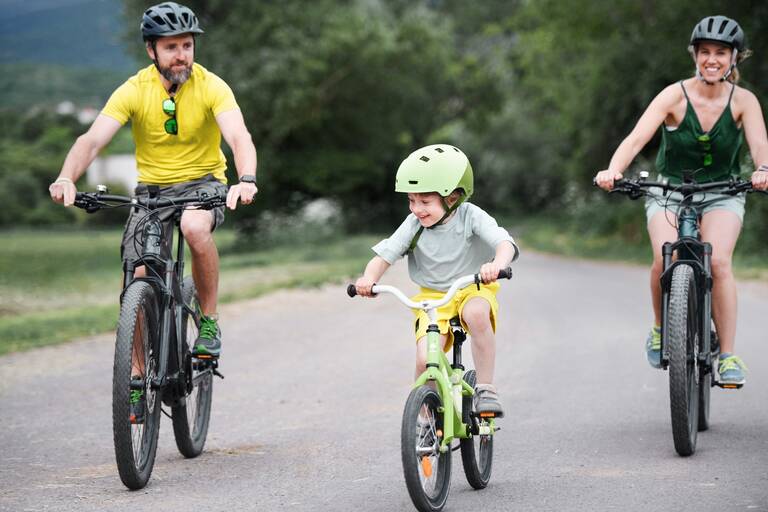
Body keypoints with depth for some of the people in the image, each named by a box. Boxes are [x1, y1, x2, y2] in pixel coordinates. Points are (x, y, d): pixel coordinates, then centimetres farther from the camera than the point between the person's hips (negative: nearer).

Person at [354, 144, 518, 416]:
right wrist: (368, 278, -31)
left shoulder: (471, 217, -15)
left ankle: (486, 388, -23)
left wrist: (497, 264, -51)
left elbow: (504, 244, -27)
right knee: (425, 360, -19)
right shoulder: (413, 225, -8)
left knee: (476, 313, -38)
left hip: (472, 290, -2)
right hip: (432, 298, 2)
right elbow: (384, 256, -9)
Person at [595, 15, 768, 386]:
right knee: (666, 260, -25)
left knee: (718, 261, -25)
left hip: (722, 194, 0)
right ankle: (660, 329, 4)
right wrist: (613, 171, -44)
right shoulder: (676, 95, -13)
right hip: (670, 192, 0)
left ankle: (728, 356, -16)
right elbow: (637, 138, -25)